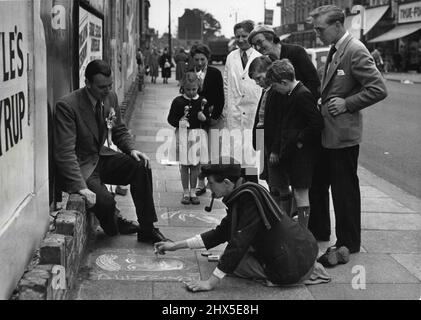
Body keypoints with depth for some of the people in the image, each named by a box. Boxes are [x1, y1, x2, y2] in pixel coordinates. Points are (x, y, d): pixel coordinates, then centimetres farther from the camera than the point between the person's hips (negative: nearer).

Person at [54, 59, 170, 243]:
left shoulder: (111, 98, -2)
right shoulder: (67, 106, -23)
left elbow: (119, 131, 14)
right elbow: (64, 152, -26)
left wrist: (132, 149, -7)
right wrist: (81, 187, -34)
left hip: (101, 157, 7)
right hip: (81, 166, -6)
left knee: (141, 166, -15)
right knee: (105, 201, -29)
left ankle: (147, 230, -4)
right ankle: (114, 226, 10)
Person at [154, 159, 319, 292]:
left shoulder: (249, 197, -19)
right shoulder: (239, 197, 9)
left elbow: (239, 243, -23)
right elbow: (220, 233, 18)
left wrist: (210, 282, -19)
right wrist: (176, 245, 19)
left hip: (293, 267, -9)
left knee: (231, 260, 2)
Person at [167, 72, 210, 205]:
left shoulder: (202, 101, 2)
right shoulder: (178, 101, -2)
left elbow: (208, 120, 7)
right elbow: (171, 118, 1)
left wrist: (204, 118, -15)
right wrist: (179, 122, -17)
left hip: (198, 133, 1)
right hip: (183, 134, -1)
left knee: (196, 164, 7)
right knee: (184, 165, 4)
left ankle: (193, 192, 18)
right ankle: (186, 192, 14)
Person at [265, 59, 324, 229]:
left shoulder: (303, 95, -19)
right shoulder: (291, 95, 12)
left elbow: (317, 123, -24)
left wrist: (301, 140, -16)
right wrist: (278, 150, 16)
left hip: (302, 151, -10)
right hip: (291, 151, 10)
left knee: (300, 194, -4)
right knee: (297, 192, 15)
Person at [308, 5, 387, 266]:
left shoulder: (355, 51, -16)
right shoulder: (335, 51, 12)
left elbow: (379, 89, -20)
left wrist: (347, 104, -18)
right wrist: (324, 102, 10)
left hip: (343, 134, -9)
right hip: (327, 132, 9)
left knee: (344, 189, 2)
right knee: (317, 184, 17)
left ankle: (348, 244, 14)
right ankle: (319, 230, 34)